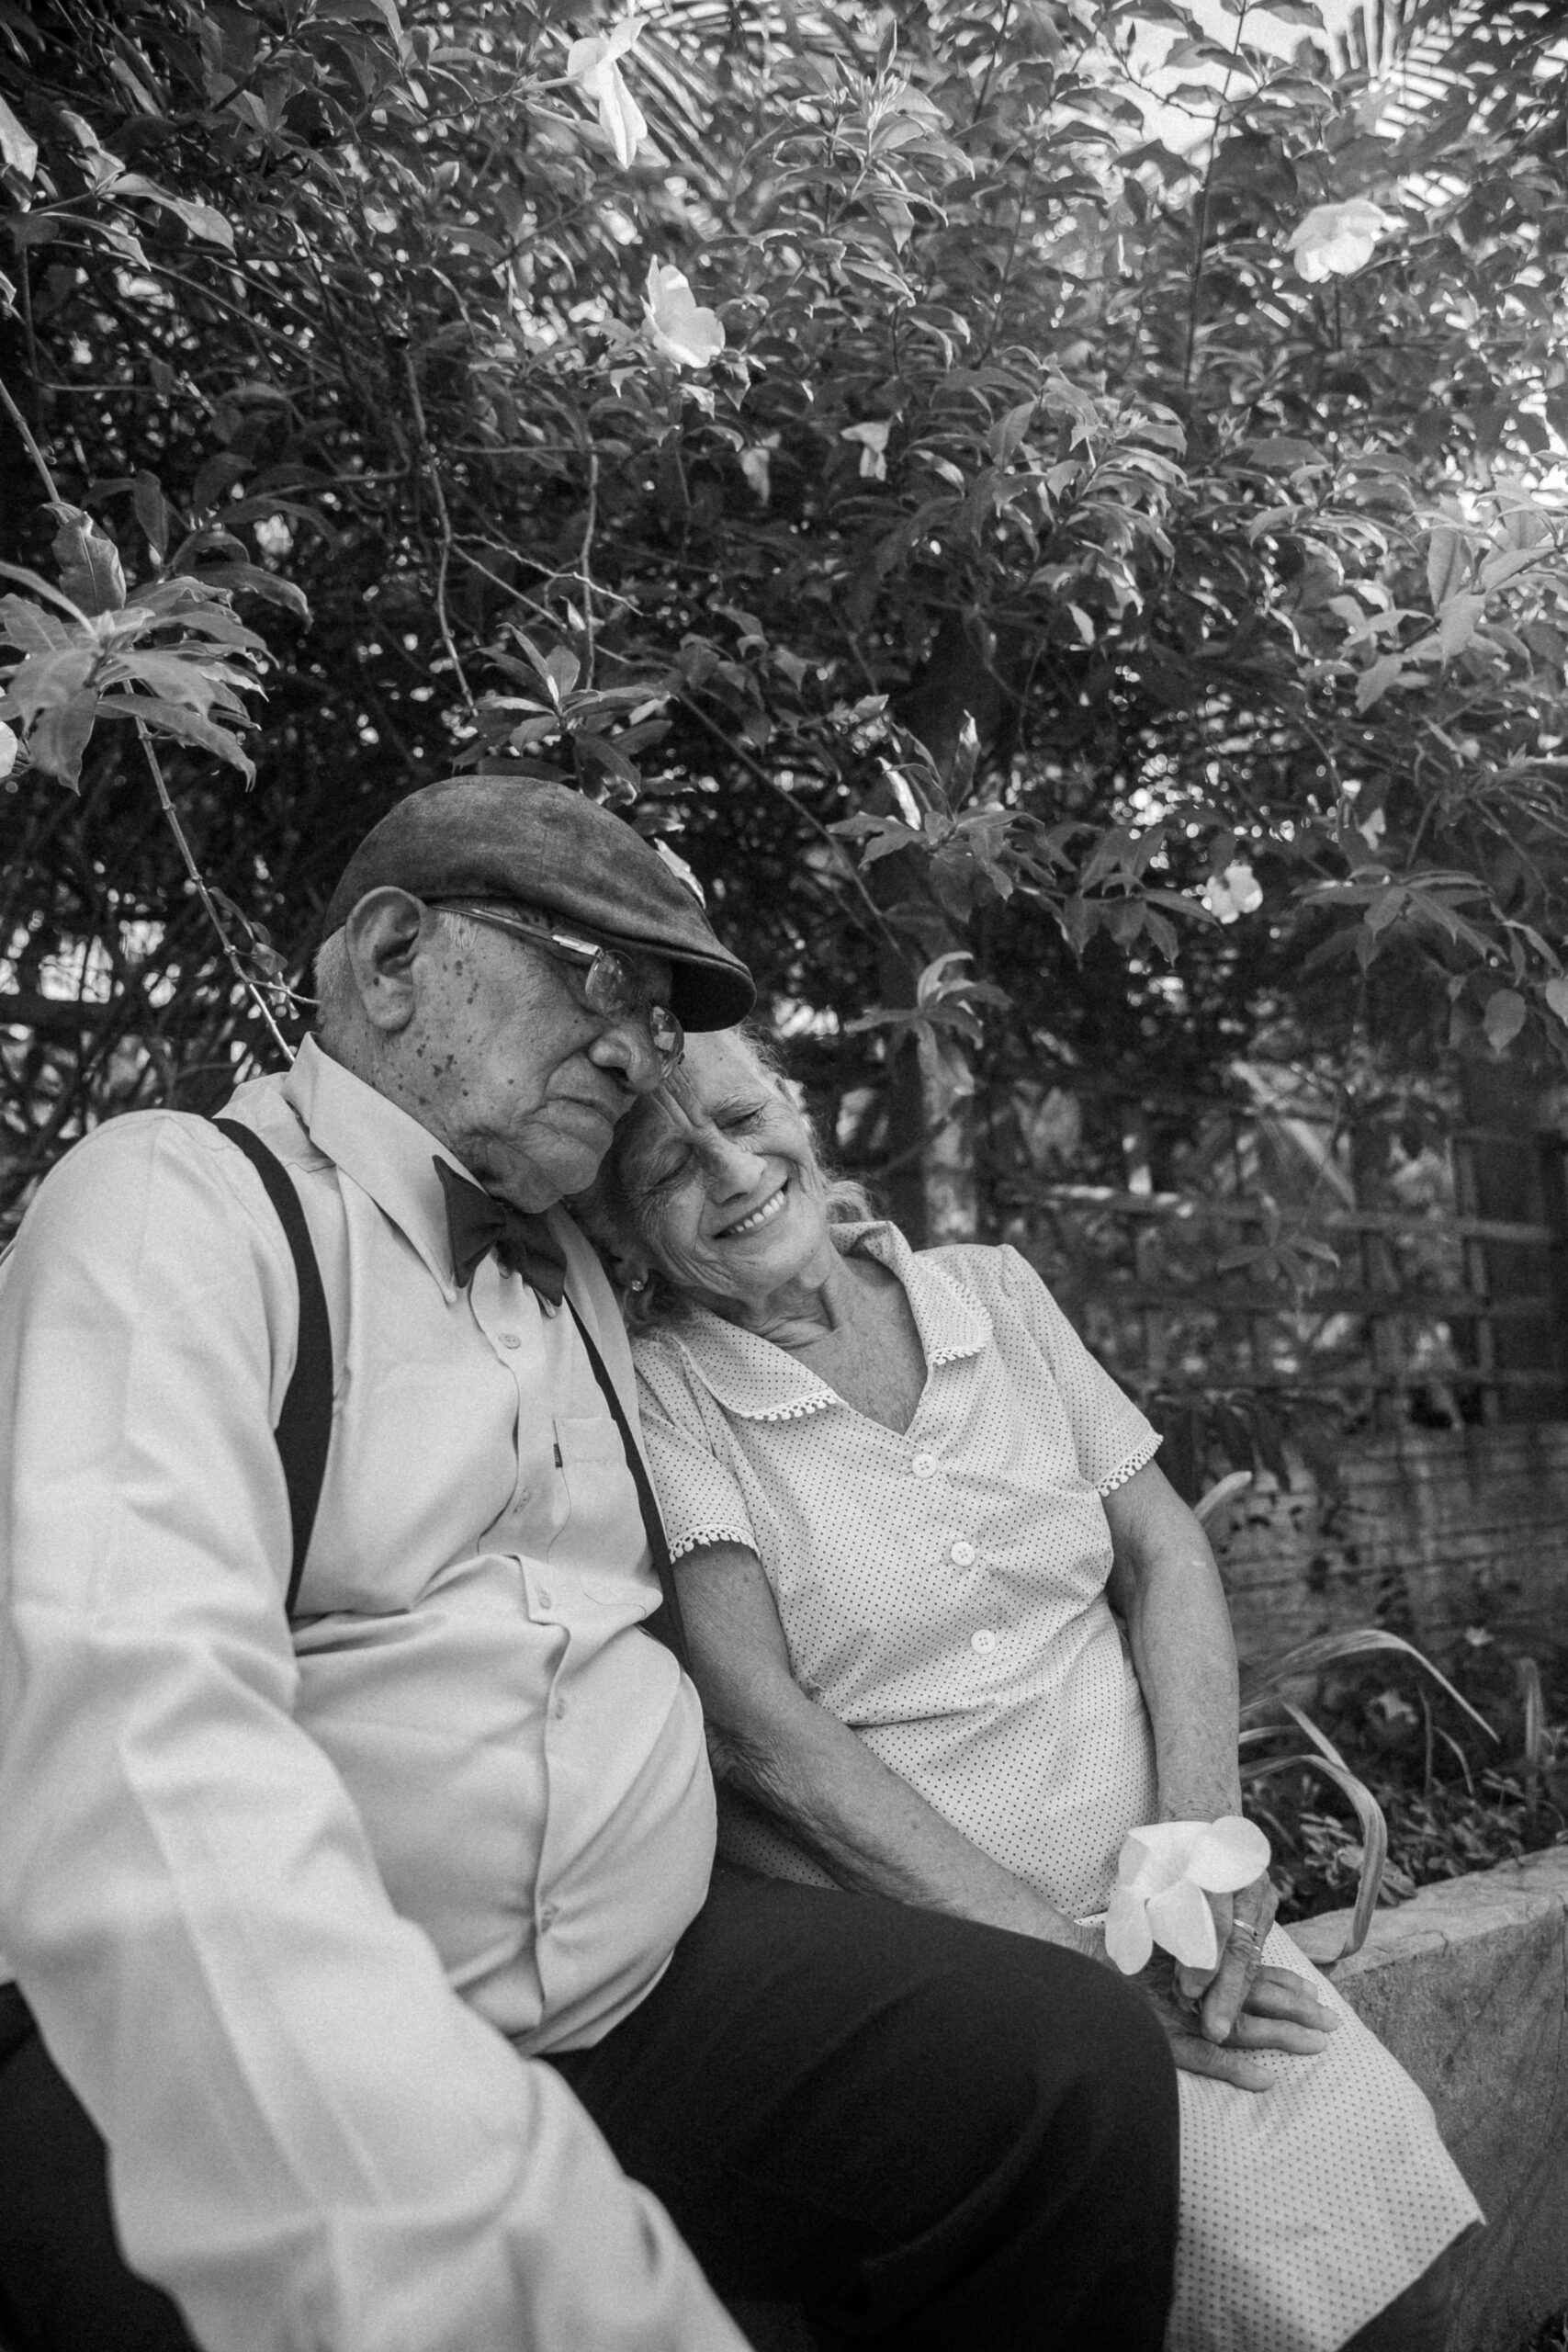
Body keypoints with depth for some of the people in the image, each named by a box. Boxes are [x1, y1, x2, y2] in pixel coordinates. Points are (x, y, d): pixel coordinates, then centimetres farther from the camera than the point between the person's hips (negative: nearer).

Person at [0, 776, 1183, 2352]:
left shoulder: (575, 1274, 18)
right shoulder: (175, 1203, -10)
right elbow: (131, 1733, -27)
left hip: (646, 1984, 7)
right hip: (223, 2077, -7)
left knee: (1075, 2067, -12)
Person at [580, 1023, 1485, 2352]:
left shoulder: (996, 1296, 7)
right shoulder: (656, 1394, -8)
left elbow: (1166, 1553, 8)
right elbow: (759, 1723, -15)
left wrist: (1202, 1831, -8)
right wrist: (1069, 1954, -18)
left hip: (1153, 1899, 5)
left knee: (1387, 2193, -13)